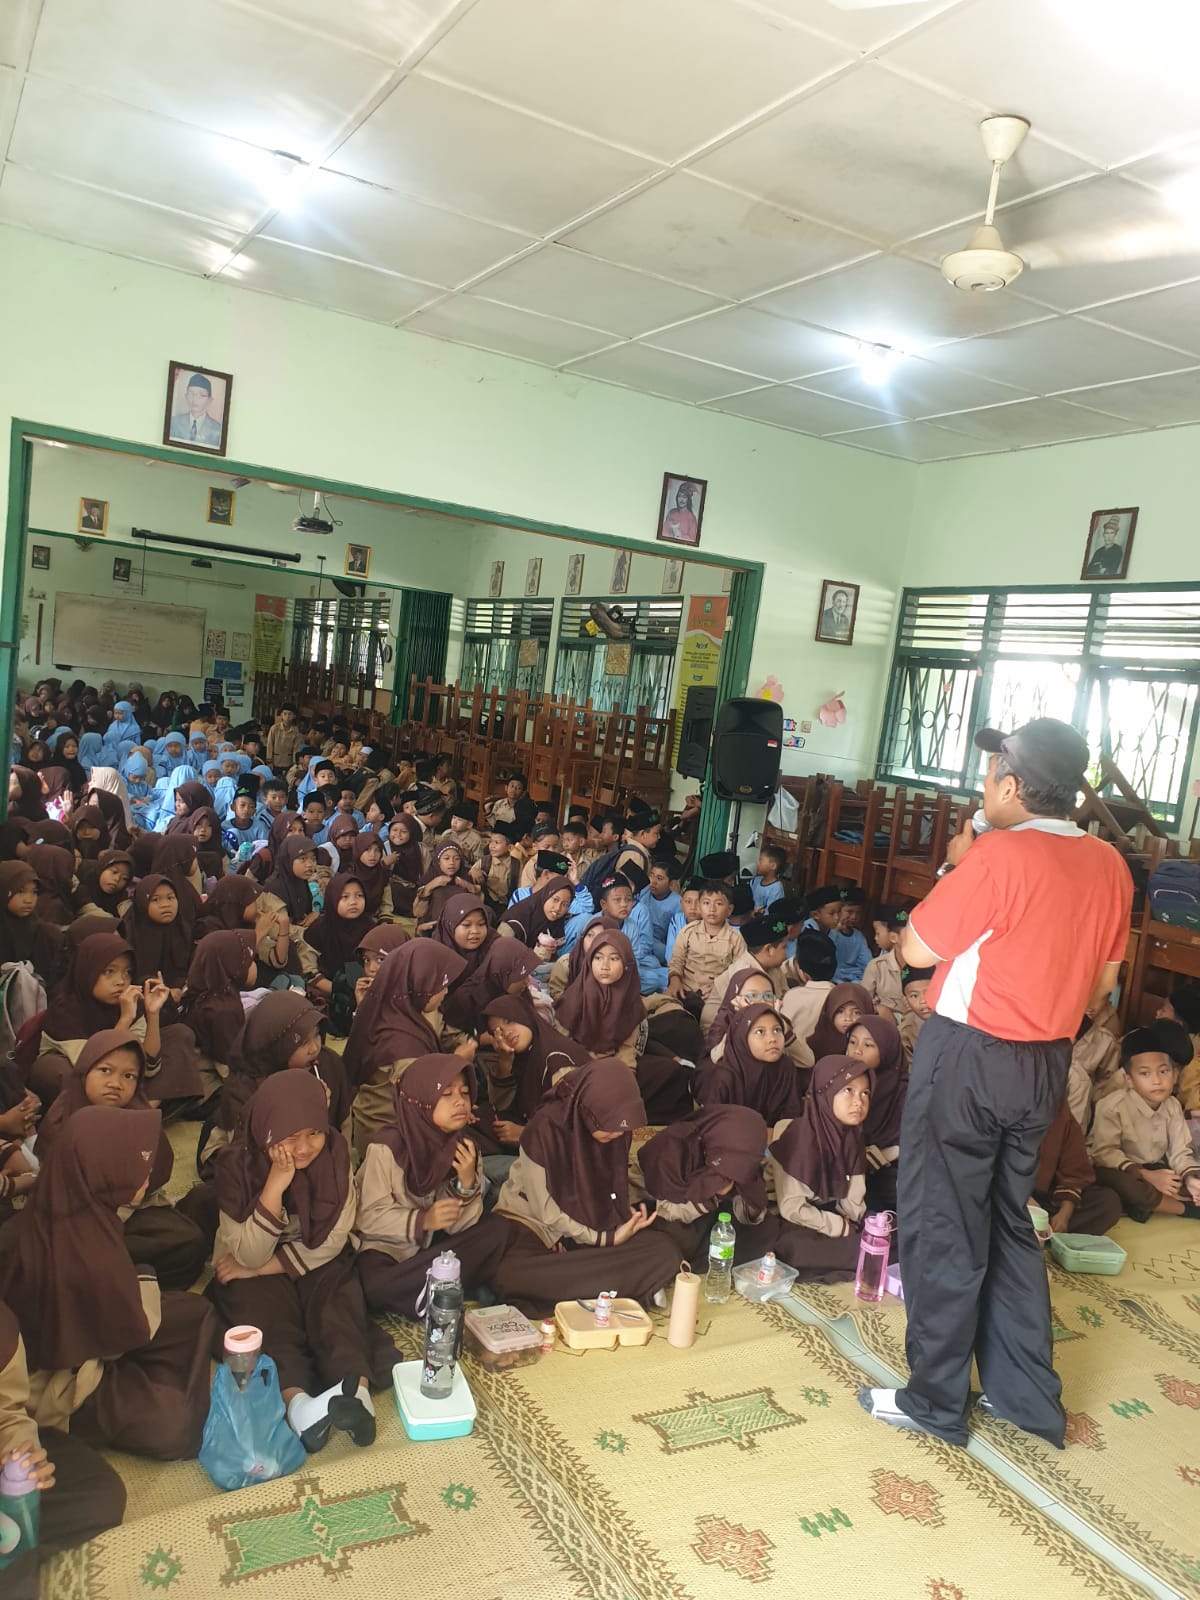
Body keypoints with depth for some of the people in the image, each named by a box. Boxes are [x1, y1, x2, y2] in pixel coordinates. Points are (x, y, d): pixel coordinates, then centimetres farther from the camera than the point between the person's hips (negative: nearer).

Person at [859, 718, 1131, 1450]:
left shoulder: (1000, 854, -21)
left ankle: (936, 1401, 21)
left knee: (944, 1226, 7)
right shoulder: (1109, 865, 1)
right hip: (1046, 1065, 7)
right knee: (1009, 1224, 21)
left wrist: (957, 865, -4)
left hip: (970, 1057, -7)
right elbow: (1103, 979, 10)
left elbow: (916, 948, -14)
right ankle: (1030, 1397, 31)